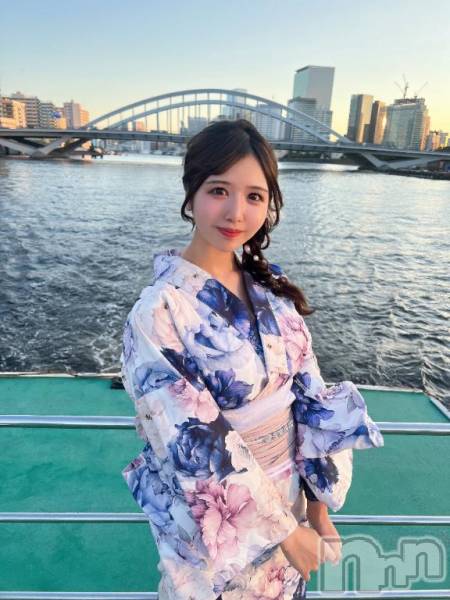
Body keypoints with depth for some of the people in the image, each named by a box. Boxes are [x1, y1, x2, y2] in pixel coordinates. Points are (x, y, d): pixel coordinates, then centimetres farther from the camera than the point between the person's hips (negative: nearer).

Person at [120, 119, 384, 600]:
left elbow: (309, 398, -4)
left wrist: (317, 506, -4)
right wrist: (284, 526, -16)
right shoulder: (159, 311, -24)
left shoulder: (273, 290, -7)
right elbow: (198, 447, -23)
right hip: (214, 515, -4)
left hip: (288, 493, 5)